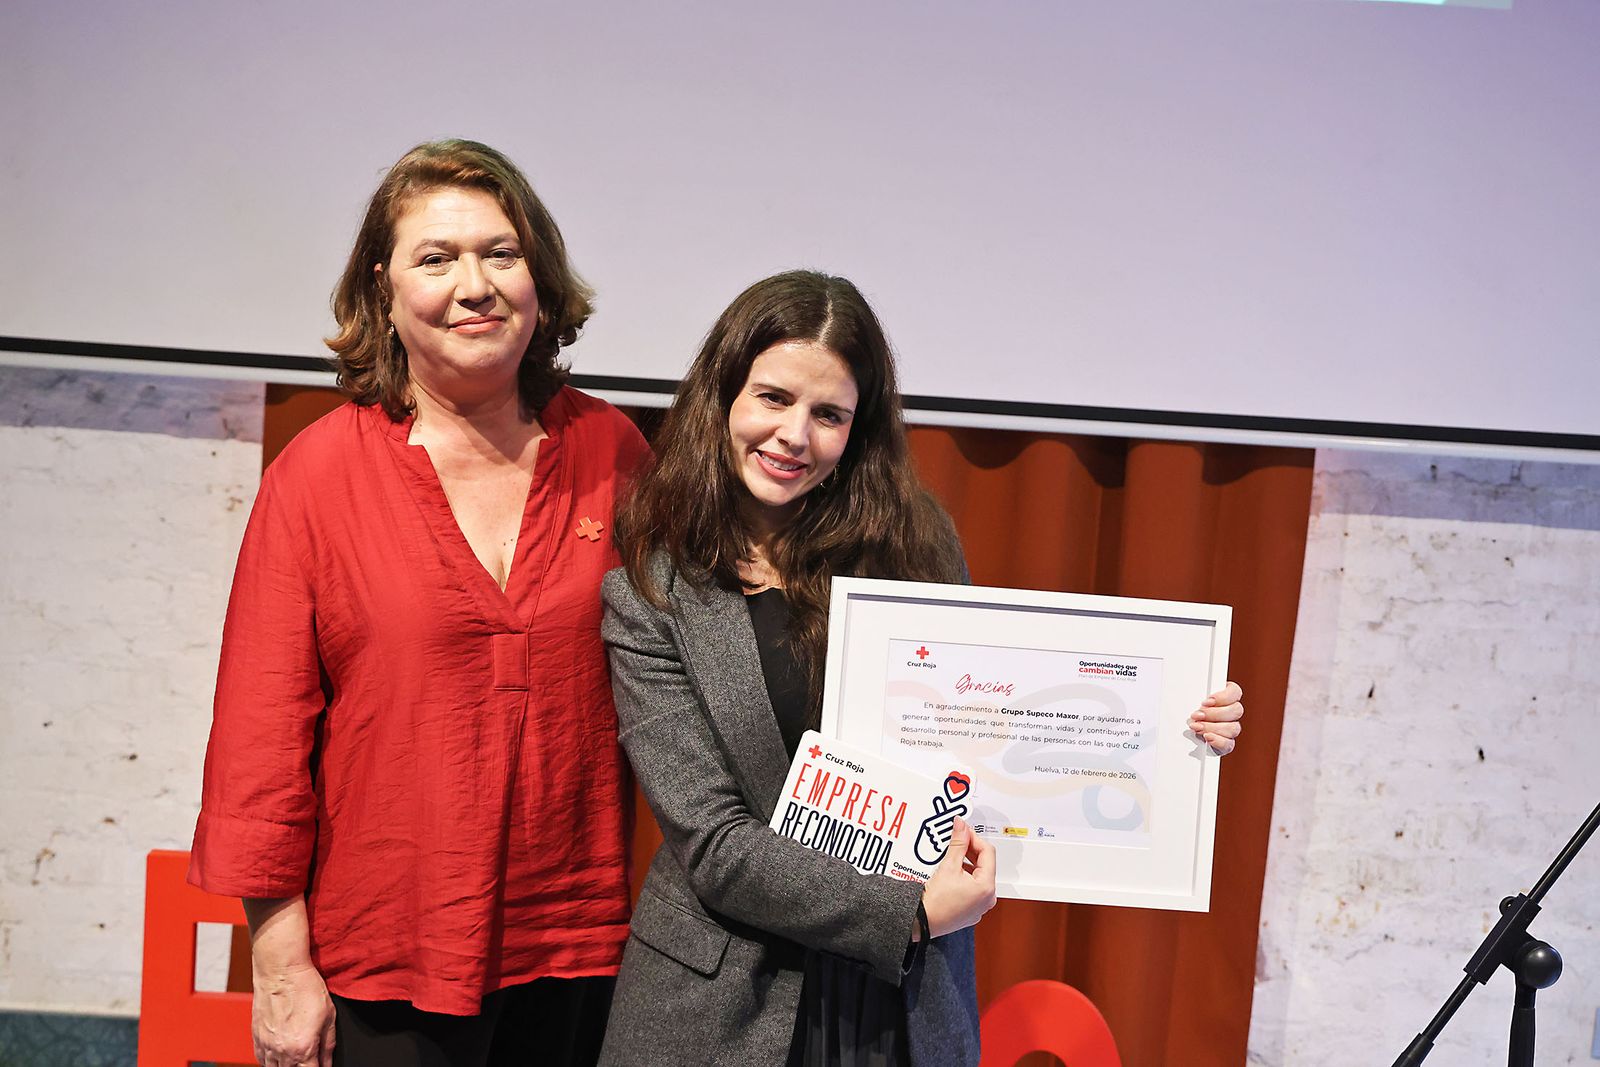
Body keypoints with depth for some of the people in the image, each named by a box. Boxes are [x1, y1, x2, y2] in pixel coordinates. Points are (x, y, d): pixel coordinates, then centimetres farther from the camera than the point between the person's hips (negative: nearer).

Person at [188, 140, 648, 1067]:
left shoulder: (612, 452, -1)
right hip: (381, 961, -2)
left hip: (578, 947, 2)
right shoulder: (318, 472, -6)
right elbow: (260, 729, -5)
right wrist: (281, 964, -5)